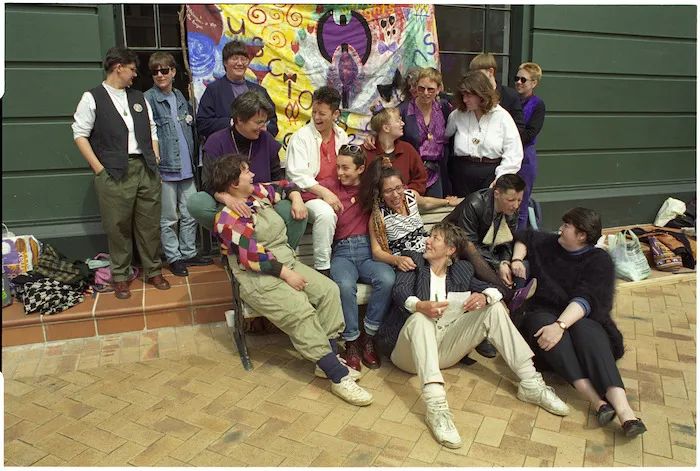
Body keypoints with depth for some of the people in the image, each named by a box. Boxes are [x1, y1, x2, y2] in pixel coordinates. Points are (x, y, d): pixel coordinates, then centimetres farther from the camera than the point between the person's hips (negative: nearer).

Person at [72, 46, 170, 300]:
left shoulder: (139, 97, 17)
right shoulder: (92, 98, 1)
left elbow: (152, 128, 20)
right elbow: (80, 134, -2)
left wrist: (155, 156, 8)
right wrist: (99, 168, -8)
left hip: (146, 168, 5)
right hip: (114, 172, -4)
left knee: (150, 223, 8)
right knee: (118, 226, 2)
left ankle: (153, 271, 21)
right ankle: (120, 276, 16)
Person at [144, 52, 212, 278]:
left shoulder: (180, 97, 13)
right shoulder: (148, 99, -6)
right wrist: (154, 166, -16)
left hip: (186, 167, 6)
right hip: (165, 168, -6)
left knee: (190, 214, 12)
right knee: (168, 219, 5)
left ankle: (189, 253, 25)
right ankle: (174, 257, 17)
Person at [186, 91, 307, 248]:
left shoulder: (267, 140, 4)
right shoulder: (216, 141, -5)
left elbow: (278, 178, 8)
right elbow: (209, 184, -12)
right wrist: (227, 199, -36)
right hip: (225, 207, -2)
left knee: (298, 214, -25)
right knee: (195, 202, -30)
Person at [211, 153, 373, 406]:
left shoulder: (258, 192, 10)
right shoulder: (230, 217, -13)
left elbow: (284, 186, 28)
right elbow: (251, 255, -21)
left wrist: (296, 198, 7)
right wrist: (285, 273, -20)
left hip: (287, 263, 8)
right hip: (259, 278, -8)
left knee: (328, 289, -11)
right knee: (301, 311, -27)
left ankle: (329, 358, -7)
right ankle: (338, 376, -23)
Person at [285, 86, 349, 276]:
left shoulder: (341, 136, 15)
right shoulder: (301, 136, -3)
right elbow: (297, 175, -12)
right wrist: (323, 192, -21)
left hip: (336, 195, 6)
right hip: (310, 196, -5)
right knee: (326, 213, -36)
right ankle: (322, 267, -21)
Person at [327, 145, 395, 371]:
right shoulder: (331, 186, 12)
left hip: (368, 250, 1)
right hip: (342, 252, -1)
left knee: (387, 279, -32)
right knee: (345, 286, -34)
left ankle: (368, 336, -11)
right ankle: (351, 342, -12)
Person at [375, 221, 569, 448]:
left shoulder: (462, 270, 17)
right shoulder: (414, 261, 8)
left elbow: (494, 289, 7)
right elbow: (400, 291, -11)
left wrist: (485, 296, -19)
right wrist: (420, 306, -34)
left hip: (444, 348, 4)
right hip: (410, 349, -3)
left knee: (494, 308, -6)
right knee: (419, 318, -36)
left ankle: (530, 384, -11)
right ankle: (436, 405, -51)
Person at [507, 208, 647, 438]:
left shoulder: (599, 261, -3)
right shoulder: (549, 244, 12)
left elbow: (585, 300, -19)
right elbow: (524, 237, 33)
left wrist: (560, 325, -36)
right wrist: (517, 259, 12)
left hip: (578, 318, -2)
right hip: (542, 313, 2)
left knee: (585, 330, -39)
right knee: (542, 322, -37)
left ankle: (623, 408, -52)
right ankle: (597, 401, -50)